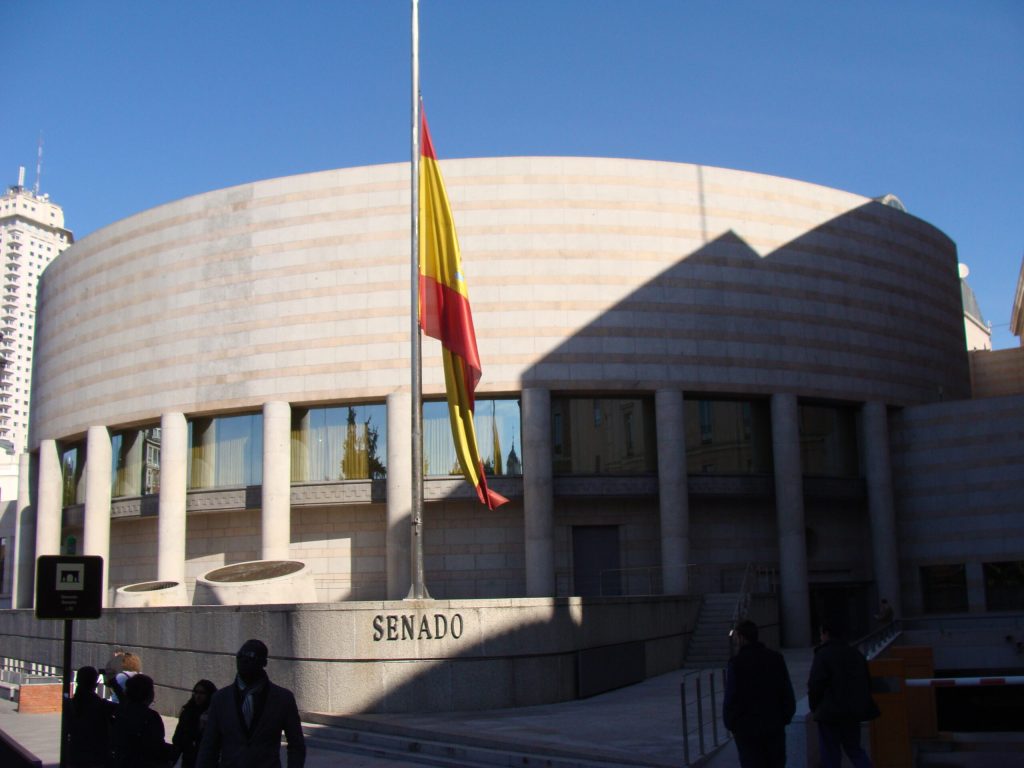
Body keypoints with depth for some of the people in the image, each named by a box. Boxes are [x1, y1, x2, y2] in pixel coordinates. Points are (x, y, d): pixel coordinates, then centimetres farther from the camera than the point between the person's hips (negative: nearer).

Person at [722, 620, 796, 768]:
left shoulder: (737, 663, -13)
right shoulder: (776, 658, 2)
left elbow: (731, 698, -13)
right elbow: (788, 694, 3)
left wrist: (730, 724, 0)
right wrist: (785, 718, 12)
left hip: (747, 729, -4)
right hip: (775, 727, 4)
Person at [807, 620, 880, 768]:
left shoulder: (823, 655, -13)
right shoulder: (856, 654, 10)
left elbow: (815, 685, -16)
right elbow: (867, 682, 16)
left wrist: (814, 707, -1)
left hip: (830, 712, -6)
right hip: (854, 710, 7)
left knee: (830, 753, 3)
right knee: (854, 748, 18)